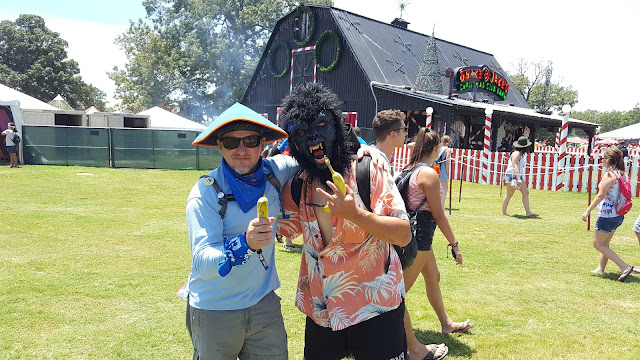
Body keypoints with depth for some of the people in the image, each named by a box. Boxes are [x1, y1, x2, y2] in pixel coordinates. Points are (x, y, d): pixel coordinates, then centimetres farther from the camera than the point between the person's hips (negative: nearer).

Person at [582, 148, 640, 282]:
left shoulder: (609, 175, -17)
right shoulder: (621, 174, 8)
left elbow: (600, 196, -18)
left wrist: (587, 211, -13)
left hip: (607, 215, -9)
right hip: (618, 215, 9)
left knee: (598, 244, 1)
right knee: (604, 244, 19)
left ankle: (624, 266, -5)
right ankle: (600, 269, 25)